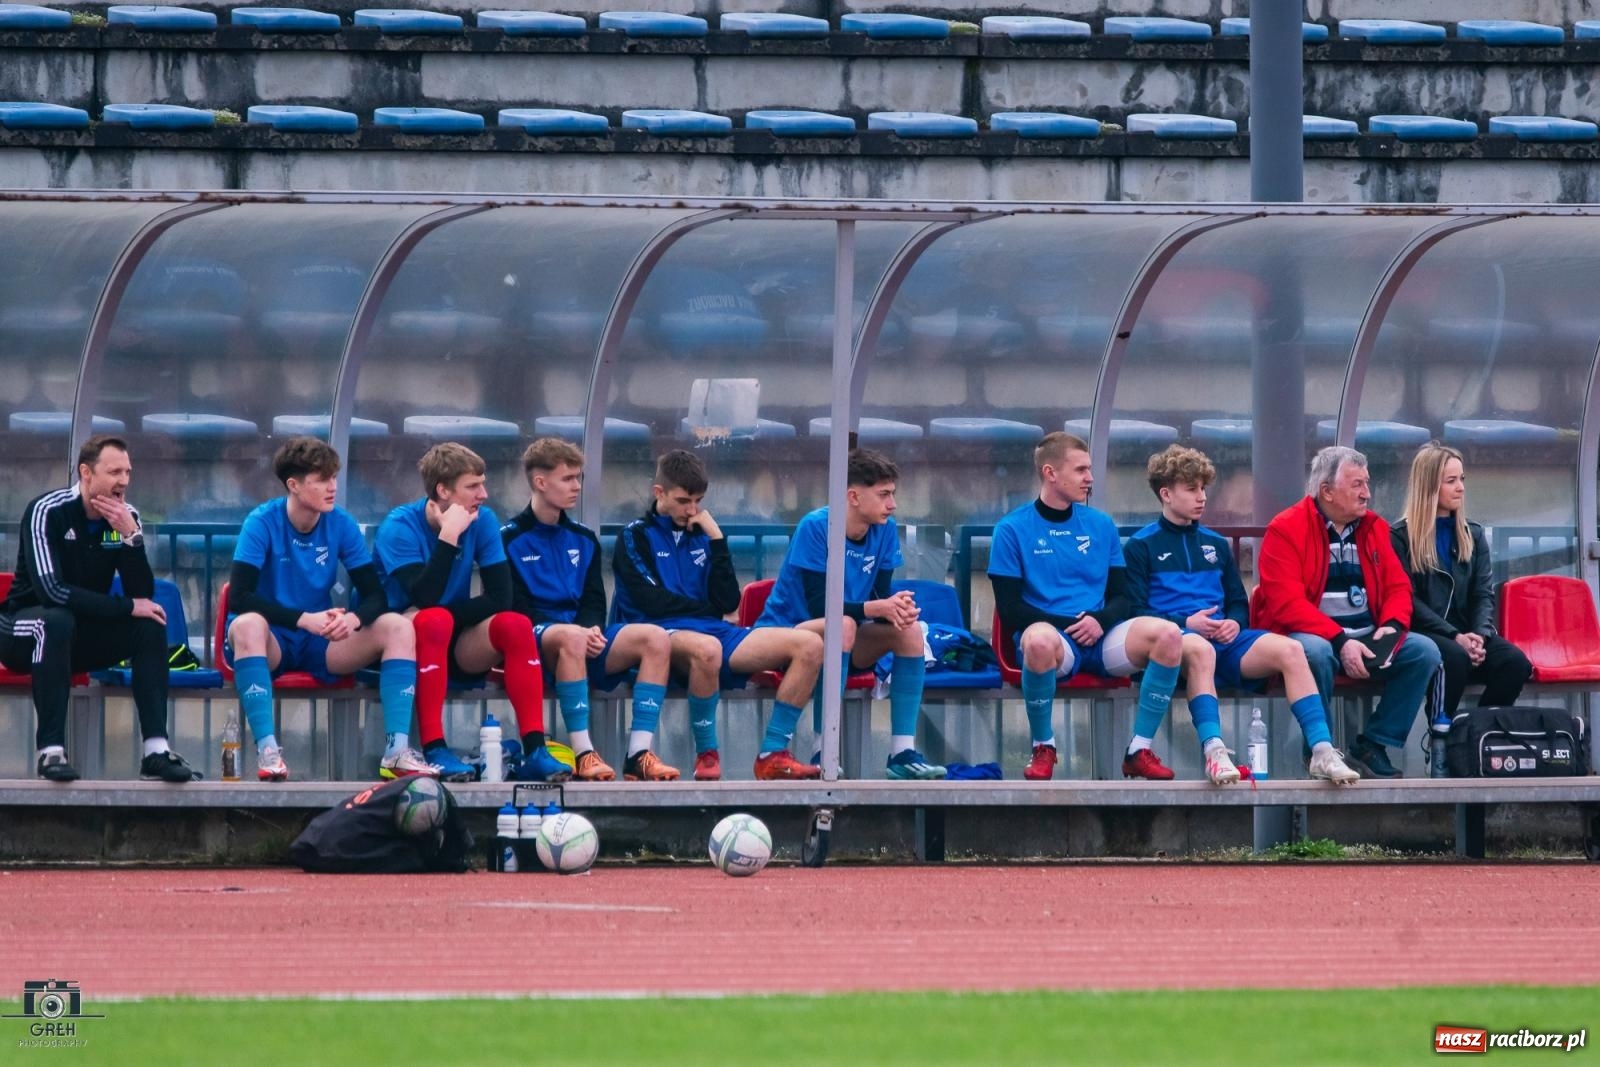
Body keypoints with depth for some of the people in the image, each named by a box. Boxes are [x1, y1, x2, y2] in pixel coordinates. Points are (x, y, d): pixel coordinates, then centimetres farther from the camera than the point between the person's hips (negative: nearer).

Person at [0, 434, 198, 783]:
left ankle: (156, 750, -23)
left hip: (83, 637, 5)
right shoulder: (47, 512, -19)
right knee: (57, 620, -37)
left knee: (150, 625, -17)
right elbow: (51, 590, -30)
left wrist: (131, 535, -25)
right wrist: (127, 607, -27)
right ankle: (50, 750, -38)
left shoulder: (126, 516, -3)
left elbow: (142, 596, -11)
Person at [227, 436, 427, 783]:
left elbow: (375, 595, -3)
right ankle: (266, 750, -43)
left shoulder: (341, 524, -1)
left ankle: (397, 751, -27)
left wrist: (354, 619, -27)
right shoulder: (262, 523, -13)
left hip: (321, 644, 4)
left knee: (398, 627, -17)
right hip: (274, 642, -4)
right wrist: (303, 620, -32)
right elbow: (239, 597, -22)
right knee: (247, 625, -38)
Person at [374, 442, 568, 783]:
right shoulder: (399, 527, -15)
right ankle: (433, 750, -38)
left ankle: (534, 750, -29)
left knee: (515, 625, -22)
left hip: (454, 647, 4)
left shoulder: (483, 521, -2)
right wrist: (449, 535, -28)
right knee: (435, 621, -36)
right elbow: (425, 599, -29)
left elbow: (500, 597, -9)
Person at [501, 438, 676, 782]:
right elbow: (516, 609, -6)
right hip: (536, 638, -6)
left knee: (656, 638, -20)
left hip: (583, 637, 6)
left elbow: (594, 602, 14)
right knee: (571, 638, -42)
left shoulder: (583, 540, 20)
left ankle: (638, 754, -27)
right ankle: (583, 754, -42)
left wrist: (592, 629, -11)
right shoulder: (510, 539, 2)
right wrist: (576, 632, -18)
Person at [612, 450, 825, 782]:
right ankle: (706, 754, -28)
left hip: (713, 631, 6)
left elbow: (728, 602, 9)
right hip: (662, 633, -6)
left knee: (809, 646, -13)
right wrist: (708, 608, 5)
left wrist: (716, 540, 4)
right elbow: (653, 602, -5)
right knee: (706, 648, -44)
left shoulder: (701, 535, 21)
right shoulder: (636, 536, 7)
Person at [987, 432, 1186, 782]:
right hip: (1052, 633, -4)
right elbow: (1010, 609, -3)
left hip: (1099, 636, 4)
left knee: (1168, 634, -24)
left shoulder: (1100, 525, 16)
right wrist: (1068, 625, -14)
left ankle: (1139, 750, -17)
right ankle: (1043, 748, -18)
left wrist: (1101, 620, -8)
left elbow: (1121, 596, 16)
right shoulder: (1013, 530, 3)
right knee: (1039, 640, -41)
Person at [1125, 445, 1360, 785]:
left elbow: (1239, 603, 26)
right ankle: (1213, 752, -54)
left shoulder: (1215, 544, 25)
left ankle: (1321, 750, -32)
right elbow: (1136, 611, 0)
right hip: (1173, 637, -5)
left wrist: (1235, 623, 1)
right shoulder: (1141, 546, 9)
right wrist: (1185, 623, -14)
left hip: (1224, 638, 5)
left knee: (1289, 649, -23)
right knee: (1199, 648, -43)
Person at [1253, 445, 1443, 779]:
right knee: (1315, 652, -39)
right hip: (1313, 635, -6)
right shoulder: (1286, 529, -8)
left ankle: (1372, 747, -9)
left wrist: (1392, 626, -13)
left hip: (1367, 638, 6)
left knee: (1424, 652, -15)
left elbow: (1398, 586, 11)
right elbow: (1286, 603, -18)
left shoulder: (1373, 528, 12)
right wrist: (1339, 641, -27)